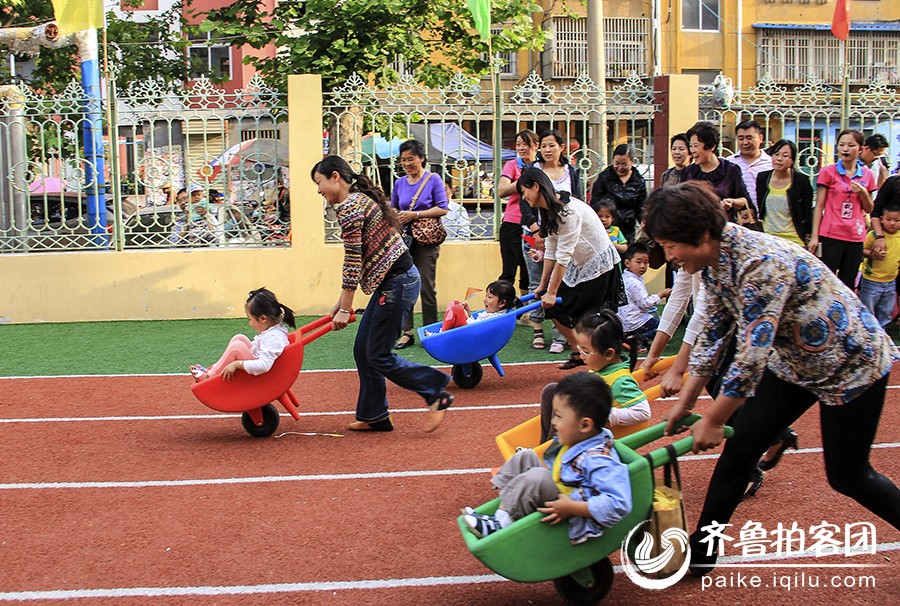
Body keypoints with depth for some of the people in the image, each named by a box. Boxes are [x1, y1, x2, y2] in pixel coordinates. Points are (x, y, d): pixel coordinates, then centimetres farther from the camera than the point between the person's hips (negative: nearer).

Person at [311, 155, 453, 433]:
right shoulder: (360, 198, 17)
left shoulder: (348, 207, -14)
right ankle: (374, 416, 20)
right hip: (391, 281, 10)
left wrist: (345, 309, -10)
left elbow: (352, 263, -16)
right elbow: (360, 259, 18)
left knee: (378, 356, -3)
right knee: (363, 350, 13)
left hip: (397, 283, -10)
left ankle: (436, 394, 1)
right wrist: (342, 302, 18)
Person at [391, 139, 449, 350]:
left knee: (426, 287, 0)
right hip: (404, 238, 4)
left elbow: (442, 208, -8)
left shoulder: (433, 180, -2)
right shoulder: (399, 183, 11)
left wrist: (415, 215, -14)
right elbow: (393, 209, 22)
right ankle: (407, 332, 7)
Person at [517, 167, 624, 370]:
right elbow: (551, 252, 6)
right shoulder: (547, 211, 2)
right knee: (553, 307, 3)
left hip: (599, 264, -9)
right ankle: (578, 354, 16)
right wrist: (543, 286, 7)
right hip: (579, 264, 9)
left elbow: (563, 255, -26)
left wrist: (552, 292, -23)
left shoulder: (568, 210, -27)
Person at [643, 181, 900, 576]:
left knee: (847, 477, 2)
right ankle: (701, 551, 9)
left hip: (850, 361, -8)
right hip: (794, 361, 8)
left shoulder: (761, 262, -35)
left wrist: (712, 421, -22)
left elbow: (752, 354, -32)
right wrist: (685, 403, 3)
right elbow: (713, 335, 2)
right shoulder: (714, 262, -8)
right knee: (740, 446, 1)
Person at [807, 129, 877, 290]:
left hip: (856, 236, 3)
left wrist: (863, 193, -5)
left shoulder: (867, 175, 9)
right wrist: (814, 236, -5)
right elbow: (819, 206, 0)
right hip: (830, 235, -3)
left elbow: (869, 209, 15)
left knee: (848, 285, 7)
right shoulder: (828, 172, -1)